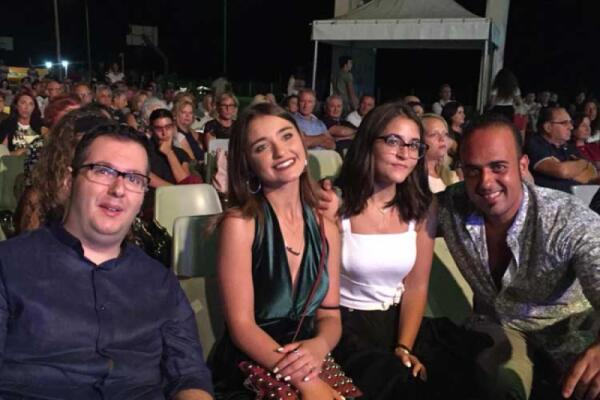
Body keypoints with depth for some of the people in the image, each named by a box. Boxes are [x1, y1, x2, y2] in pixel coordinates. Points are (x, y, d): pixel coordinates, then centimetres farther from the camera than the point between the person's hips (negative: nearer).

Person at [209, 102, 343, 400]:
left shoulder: (326, 228, 3)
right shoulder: (239, 223, -11)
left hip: (311, 372, 4)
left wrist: (319, 346, -17)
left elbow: (329, 315, 5)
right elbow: (241, 325, -13)